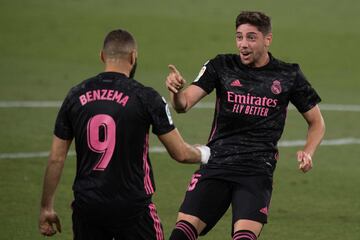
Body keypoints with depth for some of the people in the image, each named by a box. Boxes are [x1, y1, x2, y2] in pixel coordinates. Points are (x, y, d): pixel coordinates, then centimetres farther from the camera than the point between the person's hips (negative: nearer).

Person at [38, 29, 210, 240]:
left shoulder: (76, 96, 3)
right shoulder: (145, 97, -7)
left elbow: (56, 158, 6)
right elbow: (181, 153, -2)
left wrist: (46, 207, 15)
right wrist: (203, 153, 21)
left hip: (87, 206, 3)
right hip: (131, 205, -3)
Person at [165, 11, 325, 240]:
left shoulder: (289, 76, 4)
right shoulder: (221, 66, 4)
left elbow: (317, 122, 14)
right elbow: (184, 104, -6)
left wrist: (307, 153, -5)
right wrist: (176, 90, -30)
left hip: (257, 171, -1)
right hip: (216, 164, 1)